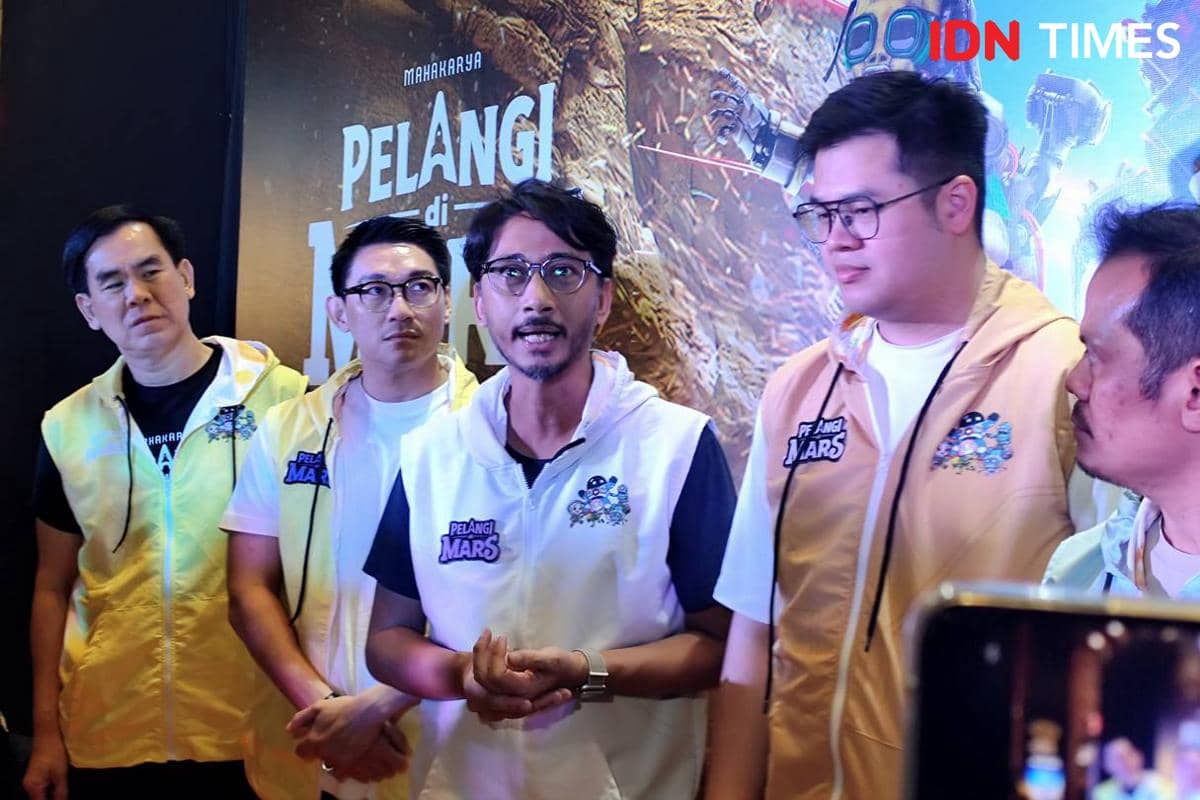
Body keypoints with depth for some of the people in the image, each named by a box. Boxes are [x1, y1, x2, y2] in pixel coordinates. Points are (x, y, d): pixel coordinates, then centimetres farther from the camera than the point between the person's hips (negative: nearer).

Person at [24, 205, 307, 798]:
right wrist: (45, 732, 7)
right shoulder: (68, 427, 4)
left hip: (248, 732, -3)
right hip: (104, 738, 3)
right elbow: (53, 586, 10)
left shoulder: (284, 398, -7)